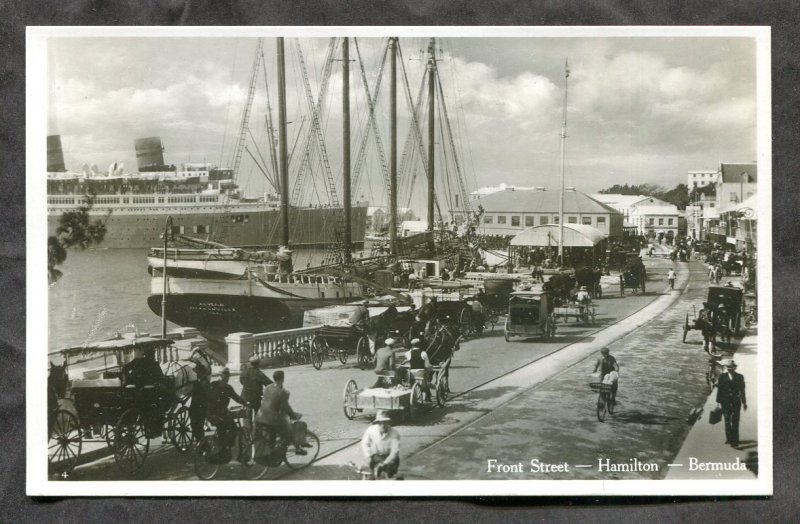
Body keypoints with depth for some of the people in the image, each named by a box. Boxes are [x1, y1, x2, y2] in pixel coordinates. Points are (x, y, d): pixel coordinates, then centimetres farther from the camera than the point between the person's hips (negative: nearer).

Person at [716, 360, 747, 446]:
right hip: (725, 402, 1)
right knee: (727, 421, 3)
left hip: (736, 403, -1)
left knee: (735, 422, -3)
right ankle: (729, 438, 13)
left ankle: (735, 440, 1)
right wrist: (718, 402, -1)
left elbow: (742, 391, 8)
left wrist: (744, 402, 9)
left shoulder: (739, 377, 3)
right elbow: (719, 390, 2)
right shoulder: (722, 377, 2)